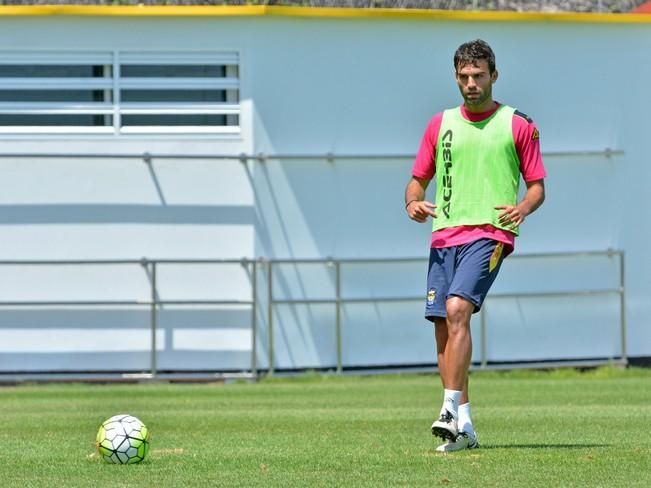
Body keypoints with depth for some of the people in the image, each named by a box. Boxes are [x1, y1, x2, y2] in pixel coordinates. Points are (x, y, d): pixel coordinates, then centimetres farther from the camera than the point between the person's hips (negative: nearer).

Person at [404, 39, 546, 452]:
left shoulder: (518, 126, 6)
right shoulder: (441, 124, 16)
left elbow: (537, 186, 7)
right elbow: (419, 179, 20)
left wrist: (523, 208, -15)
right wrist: (414, 202, -3)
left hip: (489, 233, -5)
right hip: (444, 233, 5)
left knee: (457, 309, -24)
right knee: (443, 324, 0)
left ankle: (452, 410, -26)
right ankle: (463, 428, 7)